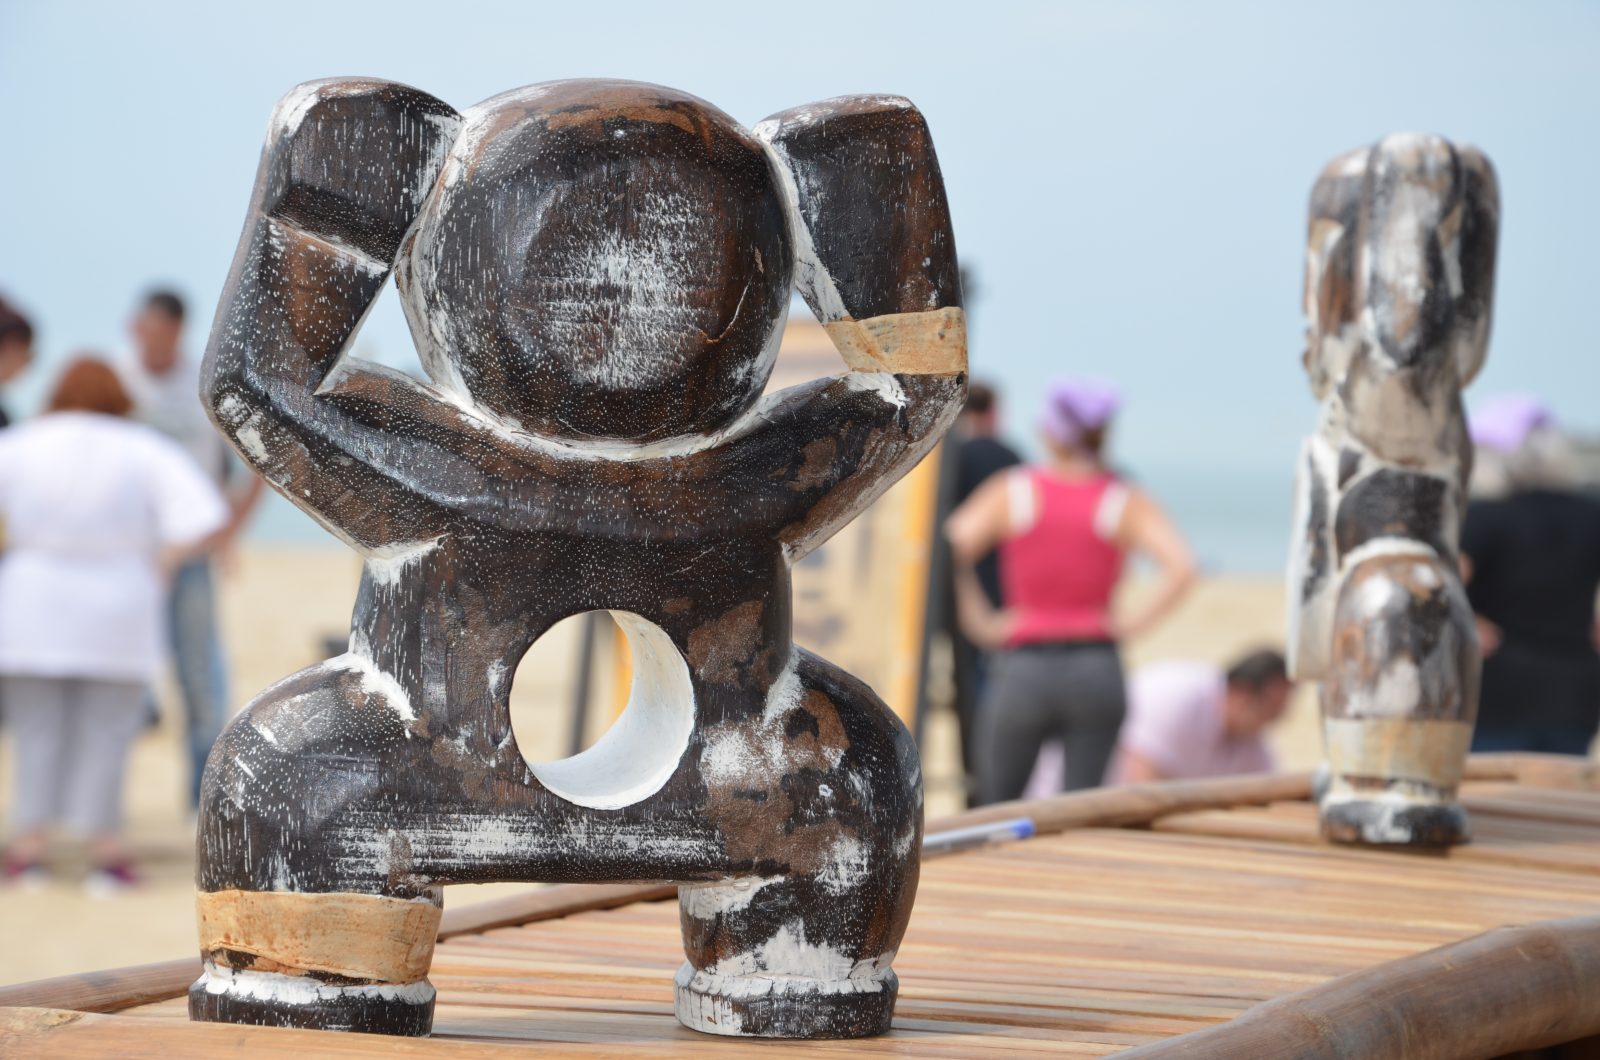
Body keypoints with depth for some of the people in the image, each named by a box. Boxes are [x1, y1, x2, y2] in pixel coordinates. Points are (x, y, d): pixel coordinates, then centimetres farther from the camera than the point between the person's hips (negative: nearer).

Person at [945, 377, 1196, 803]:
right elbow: (1182, 569, -13)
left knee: (993, 808, 13)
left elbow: (949, 552, -12)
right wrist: (1133, 623, -3)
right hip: (1097, 669, 1)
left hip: (1021, 668, -1)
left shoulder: (1010, 493, 1)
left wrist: (978, 622, -3)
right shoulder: (1127, 503, 0)